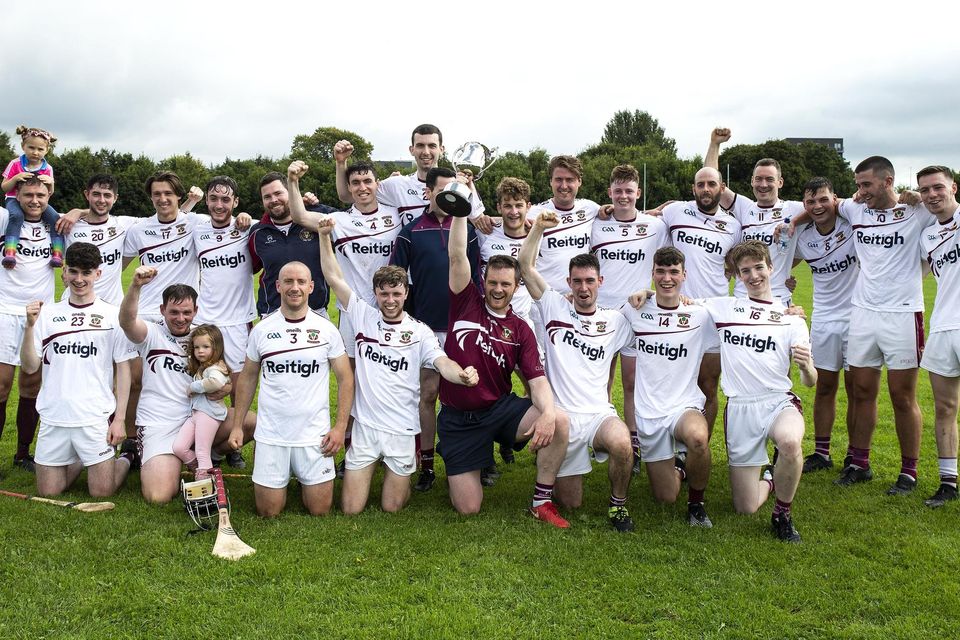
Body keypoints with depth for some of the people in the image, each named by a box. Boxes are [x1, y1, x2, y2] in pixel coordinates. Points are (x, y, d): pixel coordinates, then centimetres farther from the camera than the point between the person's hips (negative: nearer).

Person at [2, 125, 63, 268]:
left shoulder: (47, 168, 3)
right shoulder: (15, 164, -3)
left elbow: (49, 193, 6)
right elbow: (4, 188, -1)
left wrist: (50, 182, -17)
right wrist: (16, 178, -21)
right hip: (15, 199, -3)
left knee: (55, 218, -25)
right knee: (16, 216, -37)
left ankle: (57, 254, -26)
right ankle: (9, 253, -47)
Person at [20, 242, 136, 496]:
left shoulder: (112, 314, 0)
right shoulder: (48, 313, 6)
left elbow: (123, 368, 1)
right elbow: (30, 367, 2)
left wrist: (119, 418, -4)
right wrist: (30, 326, -12)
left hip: (96, 417, -3)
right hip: (53, 417, 3)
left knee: (102, 492, -1)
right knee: (48, 493, 8)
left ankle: (126, 460, 29)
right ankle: (78, 462, 36)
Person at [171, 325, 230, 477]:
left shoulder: (215, 368, -12)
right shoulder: (199, 368, 20)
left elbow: (217, 382, -31)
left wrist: (193, 386, -19)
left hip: (209, 413, -9)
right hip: (194, 412, 9)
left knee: (202, 452, -4)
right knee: (178, 447, 2)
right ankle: (199, 469, 17)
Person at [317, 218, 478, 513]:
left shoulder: (419, 331, -1)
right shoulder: (363, 316, 1)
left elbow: (443, 363, -14)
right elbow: (334, 278, -1)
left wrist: (463, 374, -36)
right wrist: (325, 236, -11)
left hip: (402, 430, -1)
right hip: (365, 425, 1)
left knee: (392, 507, 6)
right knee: (351, 509, 3)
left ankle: (401, 476, 39)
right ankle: (366, 472, 34)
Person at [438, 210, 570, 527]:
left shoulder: (520, 330, 3)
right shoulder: (467, 303, 0)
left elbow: (537, 379, -7)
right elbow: (457, 256, -12)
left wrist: (548, 412, -27)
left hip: (501, 408, 2)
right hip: (458, 418, -1)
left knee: (559, 422, -28)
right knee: (468, 507, -5)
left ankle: (542, 501, -9)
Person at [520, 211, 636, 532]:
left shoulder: (615, 321, 9)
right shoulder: (554, 307, 5)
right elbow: (526, 265, 0)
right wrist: (539, 226, -9)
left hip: (599, 412, 0)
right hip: (562, 415, 0)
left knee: (622, 446, -36)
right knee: (570, 502, 2)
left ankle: (618, 503, -6)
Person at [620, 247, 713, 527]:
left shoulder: (700, 314, -2)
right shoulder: (634, 311, 1)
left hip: (686, 406, -1)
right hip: (648, 412, 1)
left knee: (698, 438, -39)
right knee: (666, 498, 3)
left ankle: (696, 503, -9)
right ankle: (677, 469, 41)